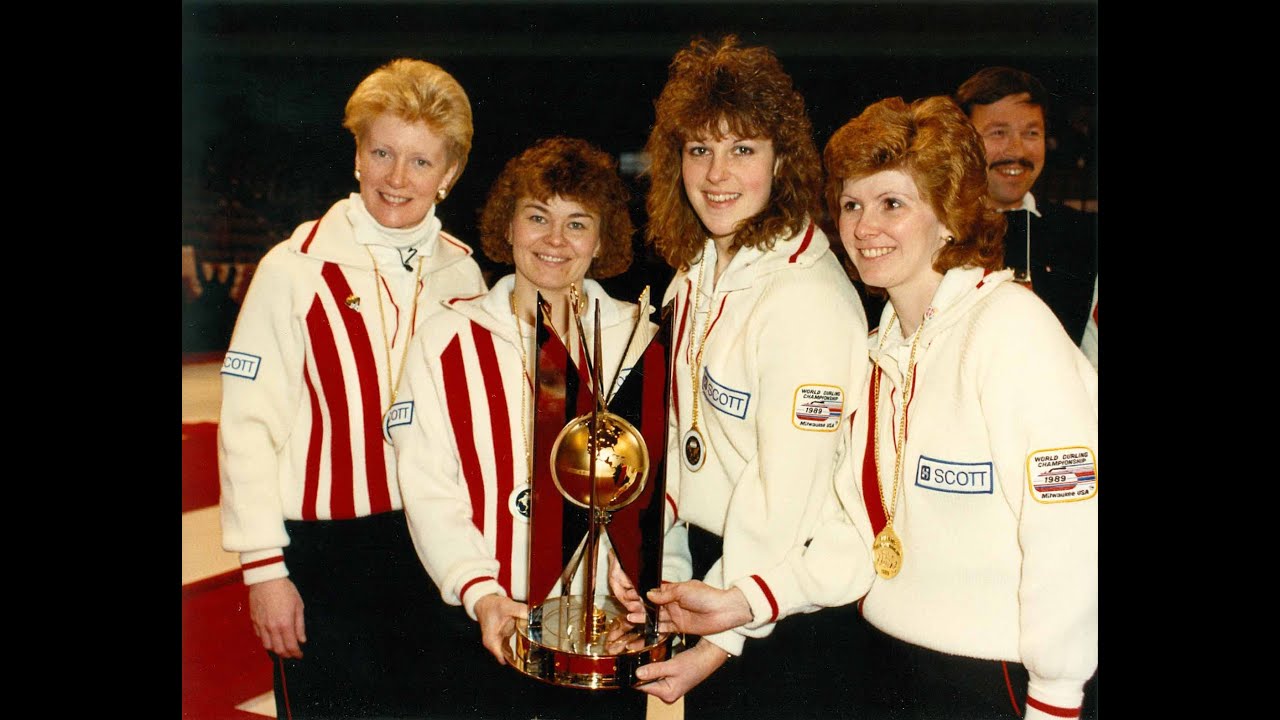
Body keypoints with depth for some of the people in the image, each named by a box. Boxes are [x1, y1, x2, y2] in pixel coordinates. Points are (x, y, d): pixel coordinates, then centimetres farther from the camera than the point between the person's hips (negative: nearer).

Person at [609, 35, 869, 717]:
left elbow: (789, 496, -23)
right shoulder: (695, 275, 3)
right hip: (707, 560, 8)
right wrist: (669, 570, 6)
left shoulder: (808, 298, -23)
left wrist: (722, 640, -17)